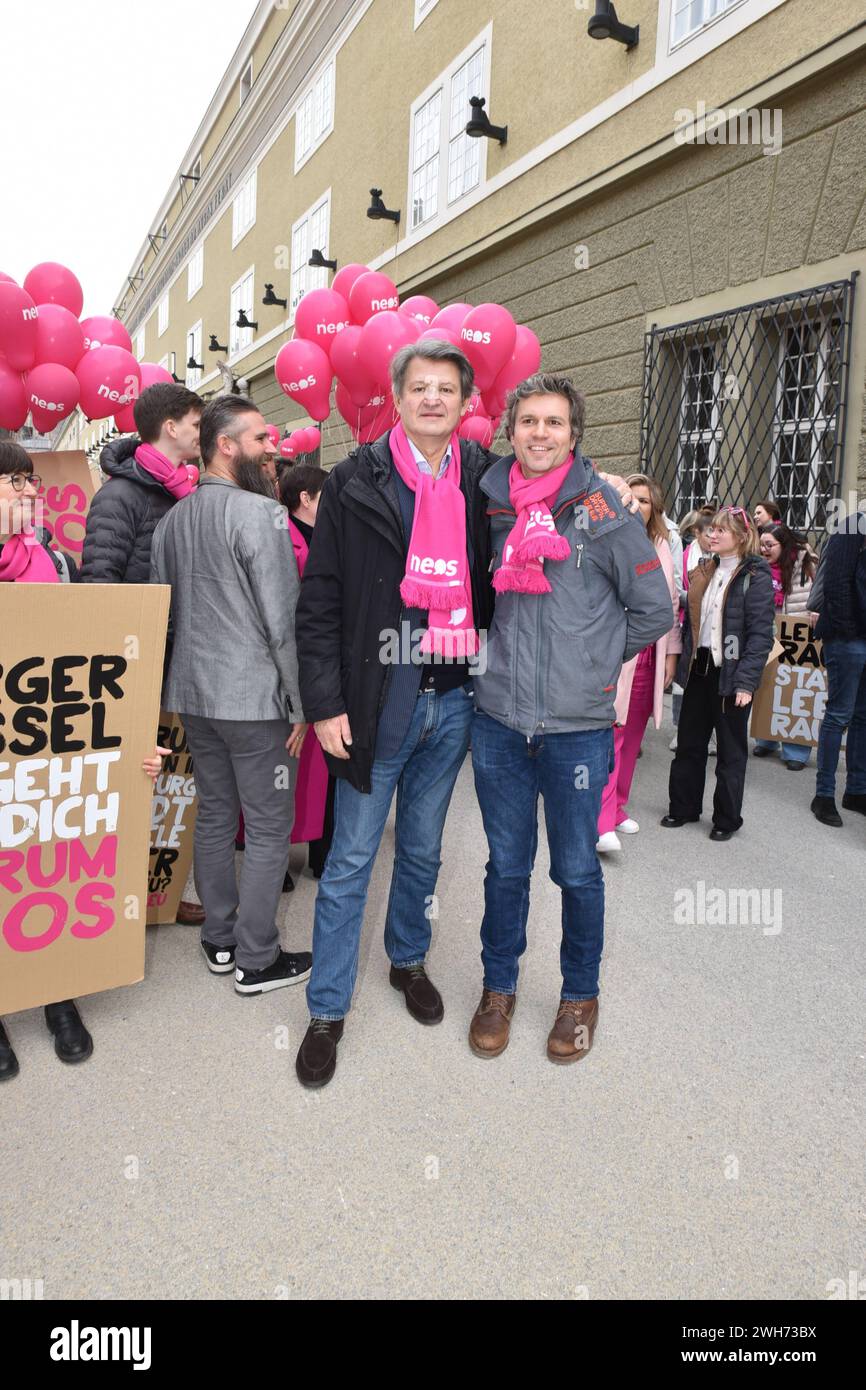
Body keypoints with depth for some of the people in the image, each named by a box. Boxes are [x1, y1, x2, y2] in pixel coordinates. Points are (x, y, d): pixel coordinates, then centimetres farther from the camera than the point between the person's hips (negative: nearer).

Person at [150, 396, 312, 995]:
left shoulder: (172, 519, 10)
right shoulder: (261, 512, -14)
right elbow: (283, 619, -17)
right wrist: (299, 703, -10)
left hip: (194, 695, 8)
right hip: (255, 697, -8)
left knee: (214, 815, 17)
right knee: (270, 830, 3)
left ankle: (221, 940, 29)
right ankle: (257, 960, 12)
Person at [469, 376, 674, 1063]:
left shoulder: (605, 510, -5)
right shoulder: (488, 504, 4)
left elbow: (655, 610, 1)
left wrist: (594, 659, 2)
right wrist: (502, 658, 10)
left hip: (578, 726, -2)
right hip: (499, 722, 3)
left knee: (577, 870, 10)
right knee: (506, 865, 15)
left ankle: (580, 994, 32)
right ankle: (499, 986, 34)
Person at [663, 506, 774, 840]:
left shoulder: (755, 576, -9)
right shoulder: (704, 572, 11)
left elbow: (760, 634, -14)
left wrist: (746, 681, -19)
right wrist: (684, 663, 10)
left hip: (730, 673, -6)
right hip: (699, 669, 6)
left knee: (731, 750, 6)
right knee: (689, 743, 12)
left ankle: (727, 819, 18)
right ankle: (683, 808, 26)